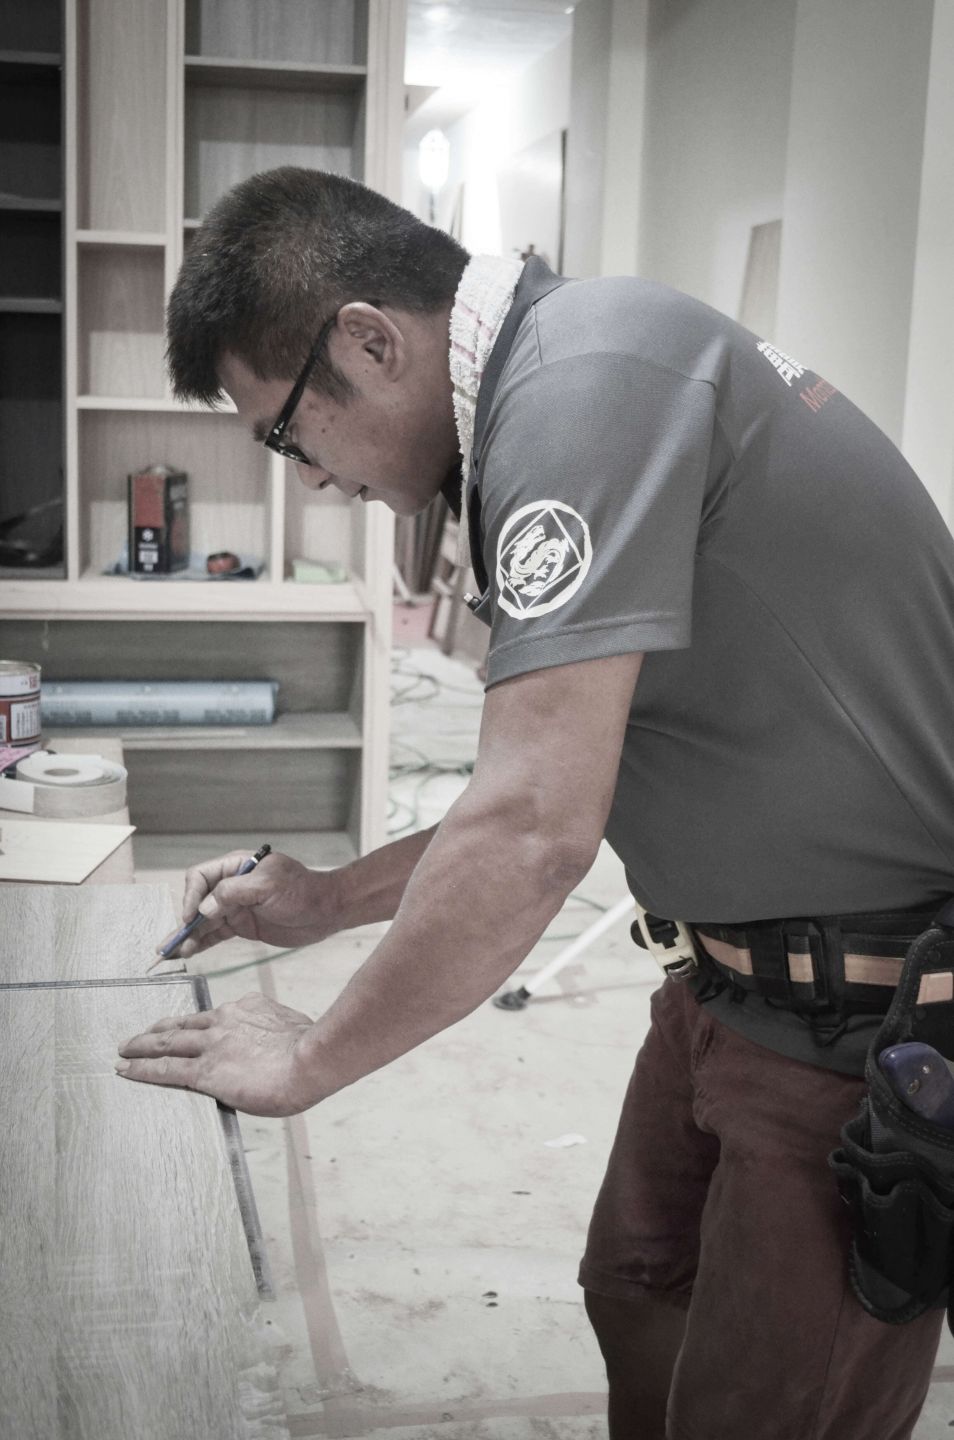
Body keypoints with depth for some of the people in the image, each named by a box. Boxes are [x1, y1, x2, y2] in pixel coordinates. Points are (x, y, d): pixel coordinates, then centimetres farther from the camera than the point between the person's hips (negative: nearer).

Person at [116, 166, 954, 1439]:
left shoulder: (582, 381, -23)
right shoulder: (554, 385, 9)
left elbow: (536, 831, -28)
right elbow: (552, 792, 16)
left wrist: (309, 1059, -13)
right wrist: (330, 902, 14)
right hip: (751, 974, 10)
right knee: (638, 1302, 22)